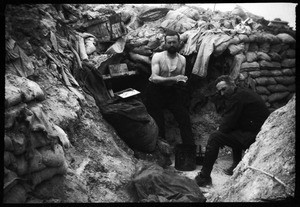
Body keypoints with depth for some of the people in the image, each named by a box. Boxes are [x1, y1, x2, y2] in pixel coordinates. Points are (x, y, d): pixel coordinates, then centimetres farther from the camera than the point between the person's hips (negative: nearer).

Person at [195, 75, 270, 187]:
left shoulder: (237, 97, -15)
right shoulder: (244, 92, 17)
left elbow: (227, 125, -14)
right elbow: (233, 121, 23)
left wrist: (220, 129, 7)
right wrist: (222, 128, 9)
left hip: (254, 138, -11)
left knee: (214, 137, -8)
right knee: (234, 132, 34)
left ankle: (204, 177, -2)